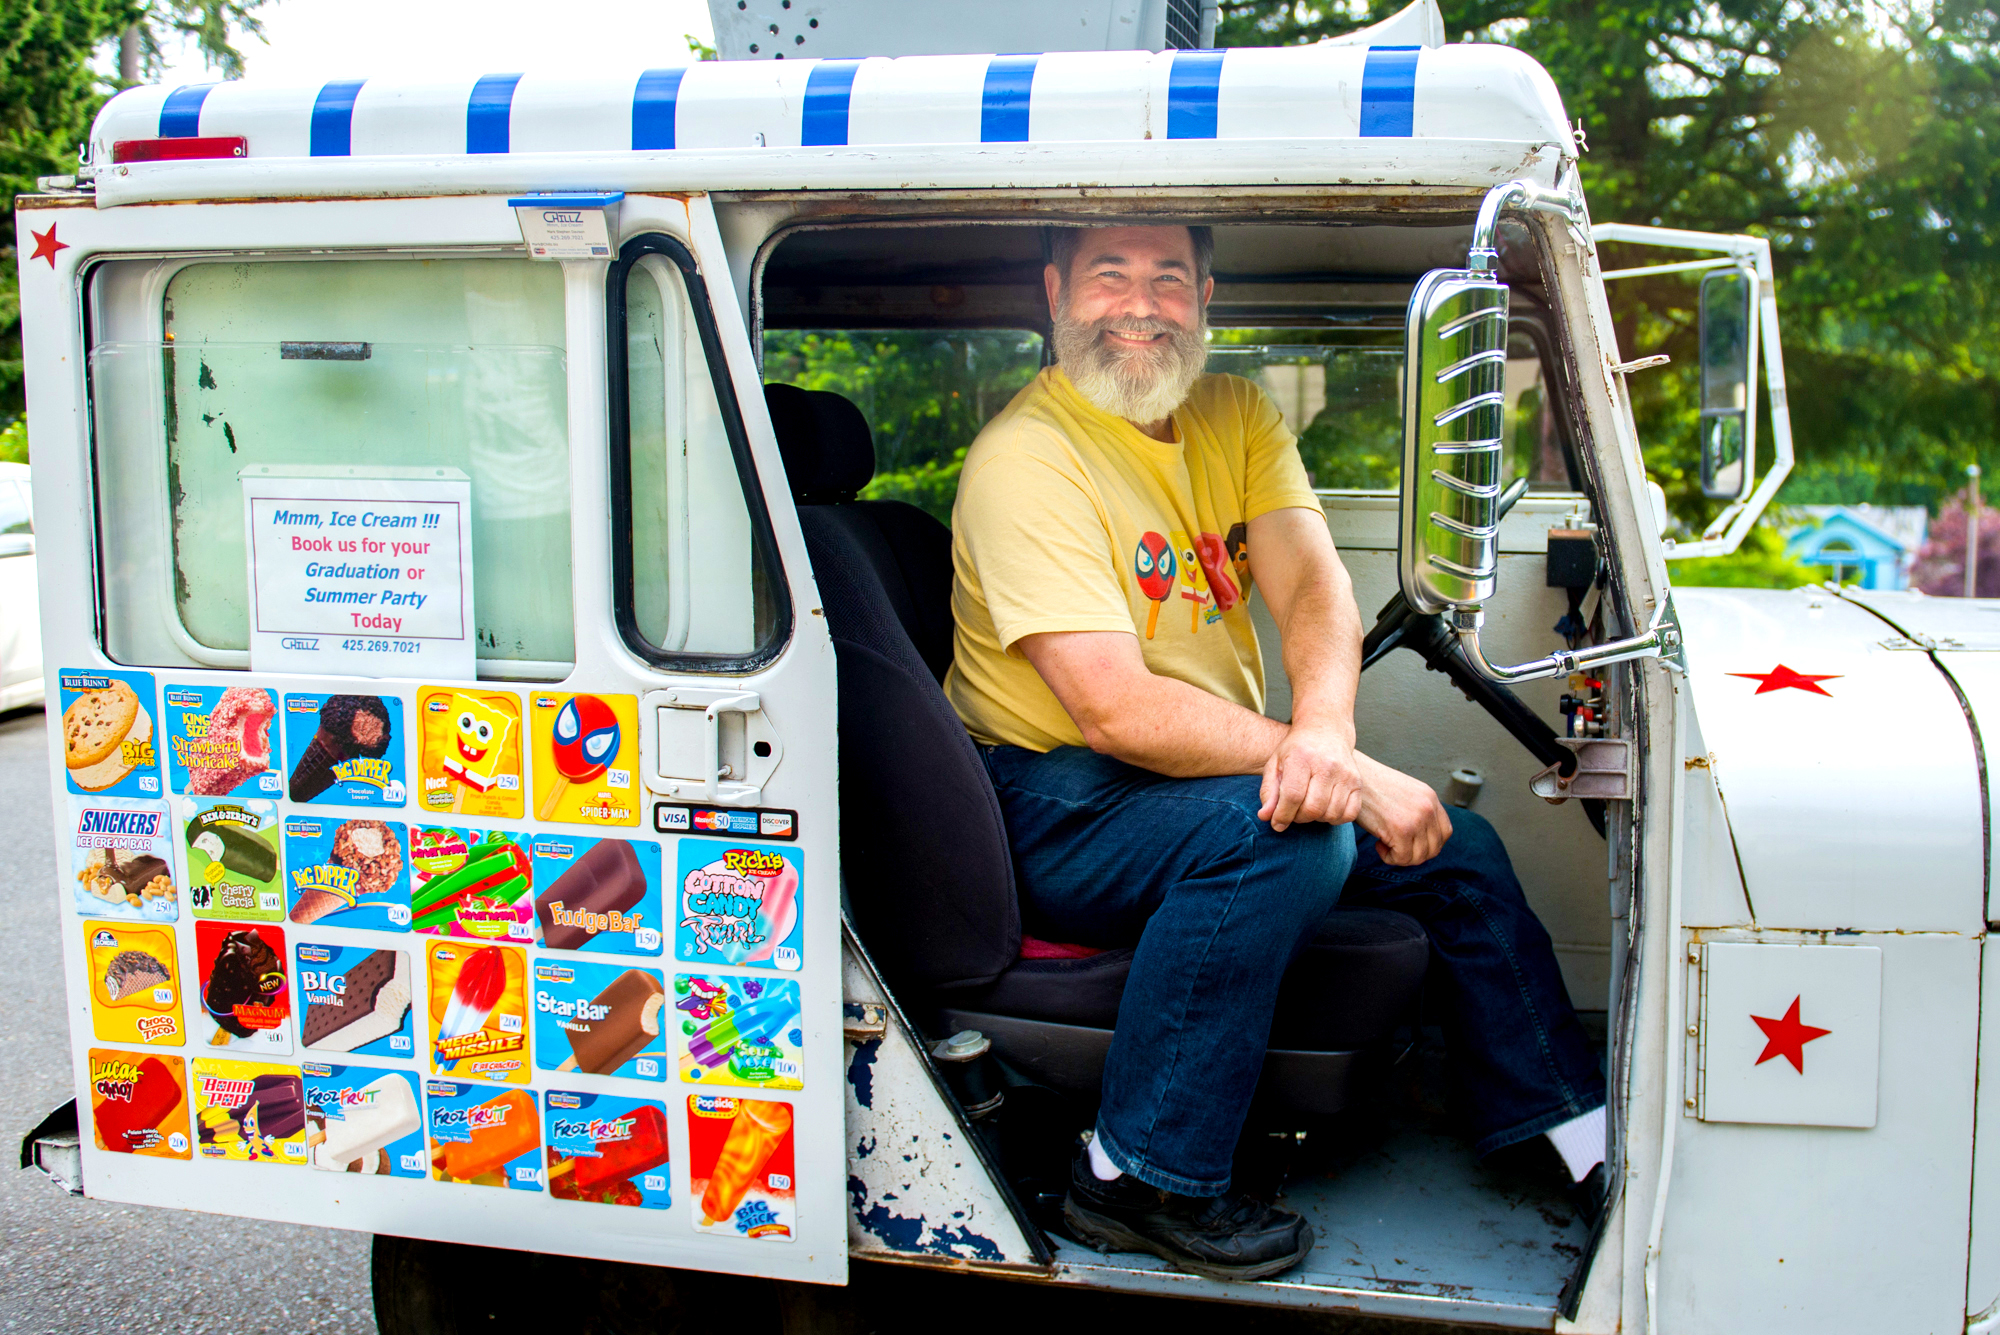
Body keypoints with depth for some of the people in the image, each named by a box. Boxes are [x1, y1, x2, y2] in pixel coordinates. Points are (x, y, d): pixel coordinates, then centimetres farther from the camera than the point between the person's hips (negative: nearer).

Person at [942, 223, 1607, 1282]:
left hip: (1222, 768, 8)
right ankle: (1137, 1182, -19)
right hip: (1054, 805, -8)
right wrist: (1346, 778, -31)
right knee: (1284, 833, -32)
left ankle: (1577, 1132, 22)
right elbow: (1114, 710, -28)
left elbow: (1314, 584, -9)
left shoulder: (1235, 415, 5)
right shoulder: (1024, 460, -20)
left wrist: (1323, 732, -32)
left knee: (1456, 847, 4)